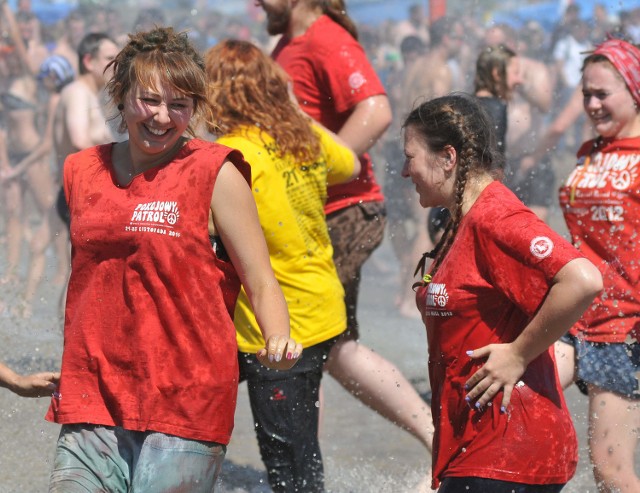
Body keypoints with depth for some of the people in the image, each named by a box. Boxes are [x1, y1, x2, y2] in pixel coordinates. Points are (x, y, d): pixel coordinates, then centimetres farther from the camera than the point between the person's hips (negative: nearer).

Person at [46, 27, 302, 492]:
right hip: (92, 402, 4)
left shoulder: (215, 174, -2)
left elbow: (261, 283, -3)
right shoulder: (81, 171, 12)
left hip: (185, 406, -4)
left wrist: (278, 341, -23)